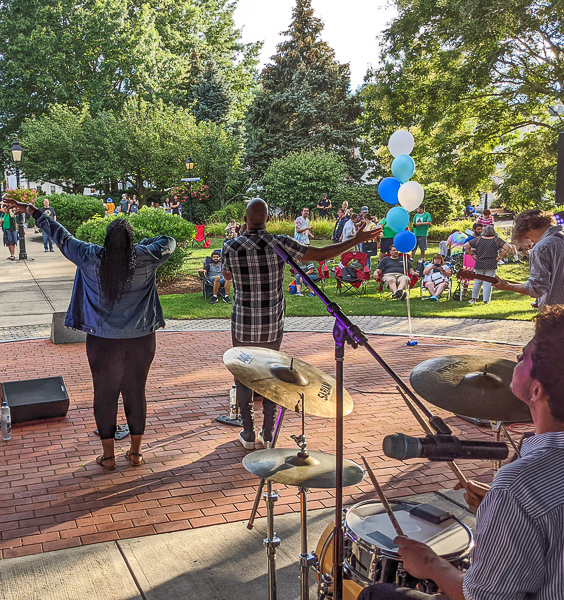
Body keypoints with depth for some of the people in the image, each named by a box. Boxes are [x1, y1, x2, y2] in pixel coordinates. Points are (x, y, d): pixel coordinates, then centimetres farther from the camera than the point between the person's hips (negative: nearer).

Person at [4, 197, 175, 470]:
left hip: (103, 340, 0)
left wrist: (32, 211, 14)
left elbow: (62, 236, 2)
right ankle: (135, 452, 23)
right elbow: (169, 242, 7)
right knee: (135, 393, 13)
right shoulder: (144, 258, -10)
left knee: (105, 395, 12)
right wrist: (143, 243, 13)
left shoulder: (91, 258, -10)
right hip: (140, 340, 1)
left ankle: (108, 455, 20)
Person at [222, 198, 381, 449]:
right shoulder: (280, 244, -12)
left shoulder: (232, 247, -12)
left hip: (244, 326, -1)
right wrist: (356, 240, 4)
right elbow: (321, 254, -6)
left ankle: (248, 434, 22)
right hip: (273, 327, 1)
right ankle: (267, 434, 24)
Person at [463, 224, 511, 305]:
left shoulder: (478, 239, 2)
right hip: (491, 265, -1)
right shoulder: (497, 240, -2)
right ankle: (486, 300, 3)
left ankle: (474, 299, 16)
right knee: (488, 283, 2)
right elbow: (508, 247, -8)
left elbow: (466, 246, 4)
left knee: (477, 281, 13)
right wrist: (500, 256, -1)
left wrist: (472, 254, 8)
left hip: (479, 264, 2)